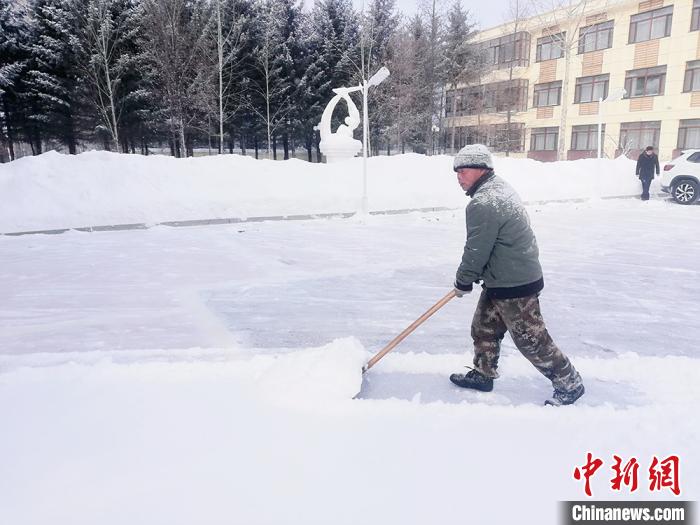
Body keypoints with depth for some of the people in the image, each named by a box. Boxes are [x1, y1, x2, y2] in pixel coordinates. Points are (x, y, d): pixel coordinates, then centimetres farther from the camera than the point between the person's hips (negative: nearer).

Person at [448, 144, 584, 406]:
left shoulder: (483, 204, -24)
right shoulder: (499, 187, 9)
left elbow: (476, 251, -20)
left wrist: (463, 282, -3)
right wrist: (472, 276, 20)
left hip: (513, 285, -10)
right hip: (504, 278, 10)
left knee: (530, 339, 2)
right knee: (484, 328, 19)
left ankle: (569, 384, 18)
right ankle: (483, 374, 35)